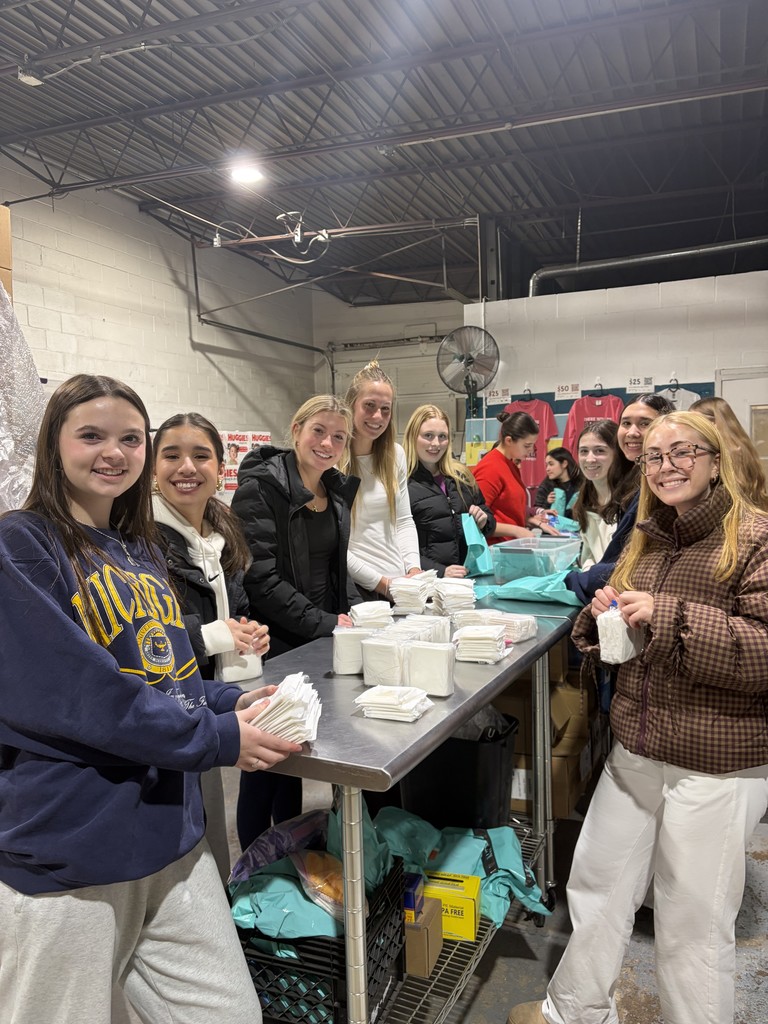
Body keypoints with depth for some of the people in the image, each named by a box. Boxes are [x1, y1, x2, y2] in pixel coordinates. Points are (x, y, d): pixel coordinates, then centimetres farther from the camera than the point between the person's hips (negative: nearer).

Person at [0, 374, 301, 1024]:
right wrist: (218, 739, -19)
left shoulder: (140, 550, 11)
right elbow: (73, 691, -22)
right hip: (67, 860, -6)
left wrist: (230, 701, -2)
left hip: (173, 836, 7)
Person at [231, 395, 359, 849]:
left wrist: (345, 615, 3)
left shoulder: (338, 489, 7)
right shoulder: (261, 488, -15)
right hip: (274, 649, -7)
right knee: (264, 767, 7)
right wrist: (326, 624, -19)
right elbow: (261, 579, -21)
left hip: (317, 644, 7)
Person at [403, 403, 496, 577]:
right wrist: (440, 572, -19)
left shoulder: (462, 476, 14)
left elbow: (490, 521, 24)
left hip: (471, 574, 5)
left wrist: (484, 520, 3)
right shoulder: (401, 484, -4)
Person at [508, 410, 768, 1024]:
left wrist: (670, 616, -26)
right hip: (636, 751, 7)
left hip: (716, 767, -7)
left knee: (693, 920, 8)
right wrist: (605, 615, -3)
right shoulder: (648, 540, 9)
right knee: (597, 882, 20)